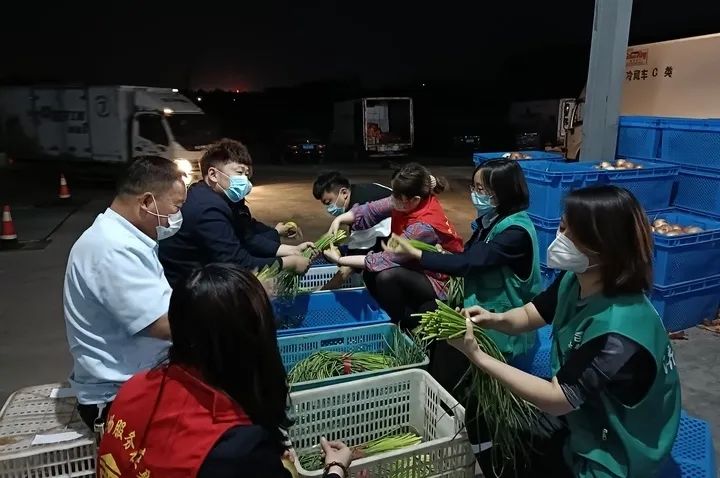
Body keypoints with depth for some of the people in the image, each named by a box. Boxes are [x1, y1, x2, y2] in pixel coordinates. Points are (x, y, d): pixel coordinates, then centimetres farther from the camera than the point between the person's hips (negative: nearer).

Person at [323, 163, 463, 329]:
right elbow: (371, 210, -2)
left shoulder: (424, 226, -32)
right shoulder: (407, 202, -11)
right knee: (370, 274, -7)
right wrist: (339, 219, -18)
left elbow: (387, 259, -26)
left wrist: (340, 260, -21)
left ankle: (405, 326, -5)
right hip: (416, 269, 8)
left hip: (440, 283, -8)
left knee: (387, 276, -29)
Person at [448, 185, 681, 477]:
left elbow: (555, 399, -28)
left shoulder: (619, 334, -35)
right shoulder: (575, 280, -11)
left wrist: (478, 357, -31)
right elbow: (528, 316, 1)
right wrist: (493, 319, -21)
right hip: (580, 415, 6)